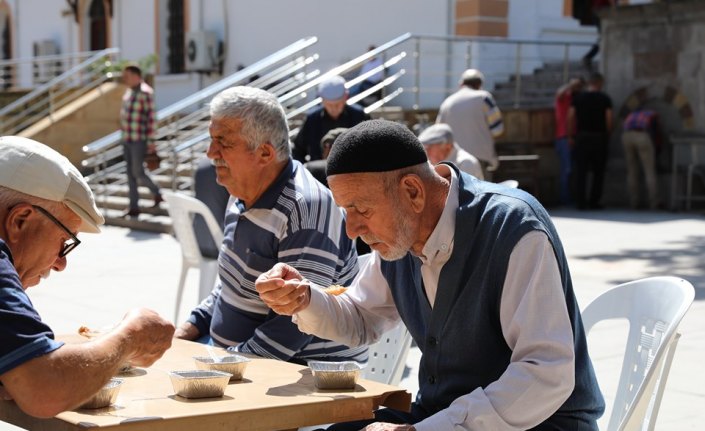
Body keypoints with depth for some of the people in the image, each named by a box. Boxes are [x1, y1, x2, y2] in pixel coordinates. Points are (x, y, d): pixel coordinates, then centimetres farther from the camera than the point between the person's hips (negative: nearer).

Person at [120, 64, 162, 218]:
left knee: (138, 172, -5)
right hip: (127, 140, 9)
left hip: (139, 140, -9)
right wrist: (124, 138, 19)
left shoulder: (145, 92, -14)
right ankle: (134, 207, 12)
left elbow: (151, 117, -17)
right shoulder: (129, 92, 13)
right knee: (131, 174, 8)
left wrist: (151, 142, -18)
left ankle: (156, 193, 18)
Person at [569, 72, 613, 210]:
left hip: (582, 137, 1)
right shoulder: (605, 99, -2)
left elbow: (571, 117, -2)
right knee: (598, 171, 8)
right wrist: (607, 134, 7)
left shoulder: (578, 97, 3)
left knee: (581, 170, 3)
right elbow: (609, 119, -7)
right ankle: (594, 202, 5)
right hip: (599, 137, -1)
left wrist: (574, 132, 6)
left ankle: (581, 202, -2)